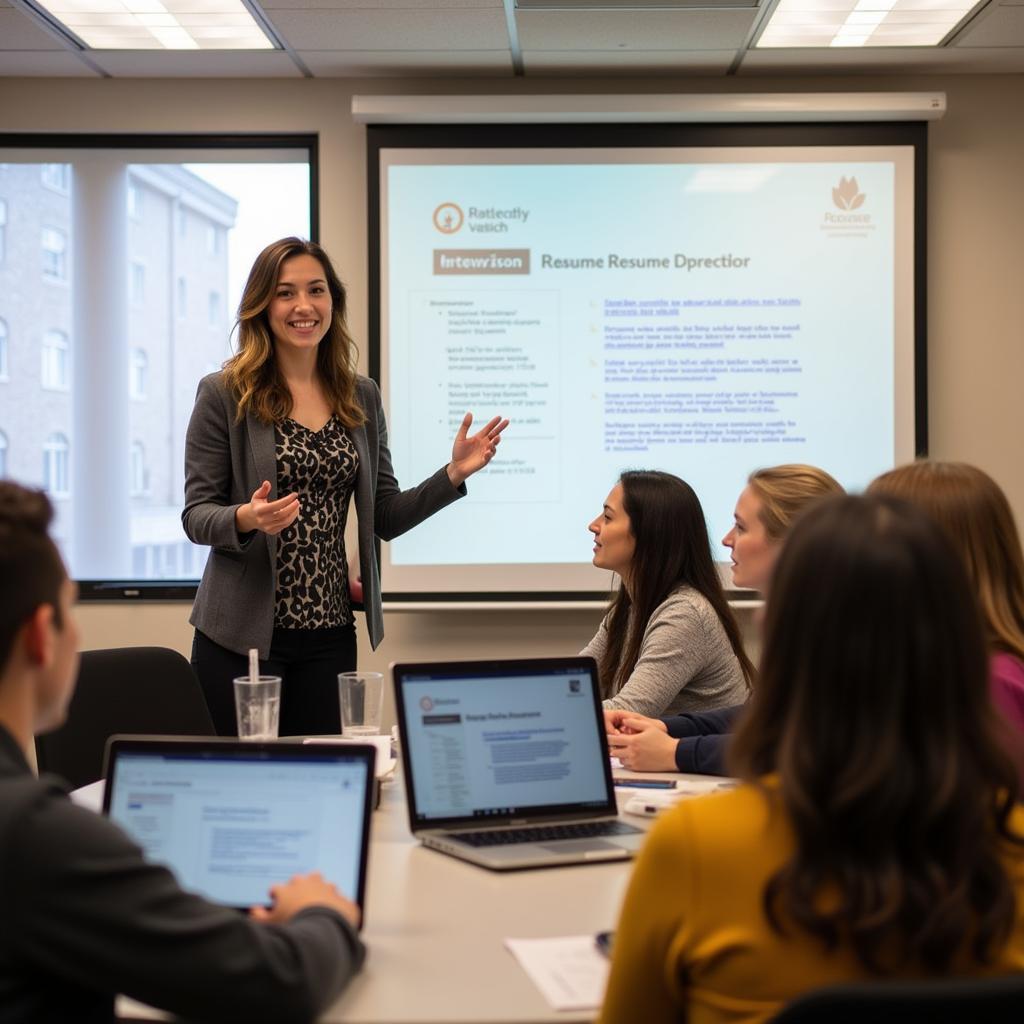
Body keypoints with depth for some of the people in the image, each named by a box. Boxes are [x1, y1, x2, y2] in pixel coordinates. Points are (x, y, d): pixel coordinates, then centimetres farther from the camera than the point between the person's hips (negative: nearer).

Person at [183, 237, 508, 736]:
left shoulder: (361, 397, 8)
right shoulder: (223, 394, -3)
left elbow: (386, 518, 9)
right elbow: (196, 515, -5)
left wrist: (453, 474, -3)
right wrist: (245, 519, -25)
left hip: (329, 634, 4)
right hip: (241, 633, -3)